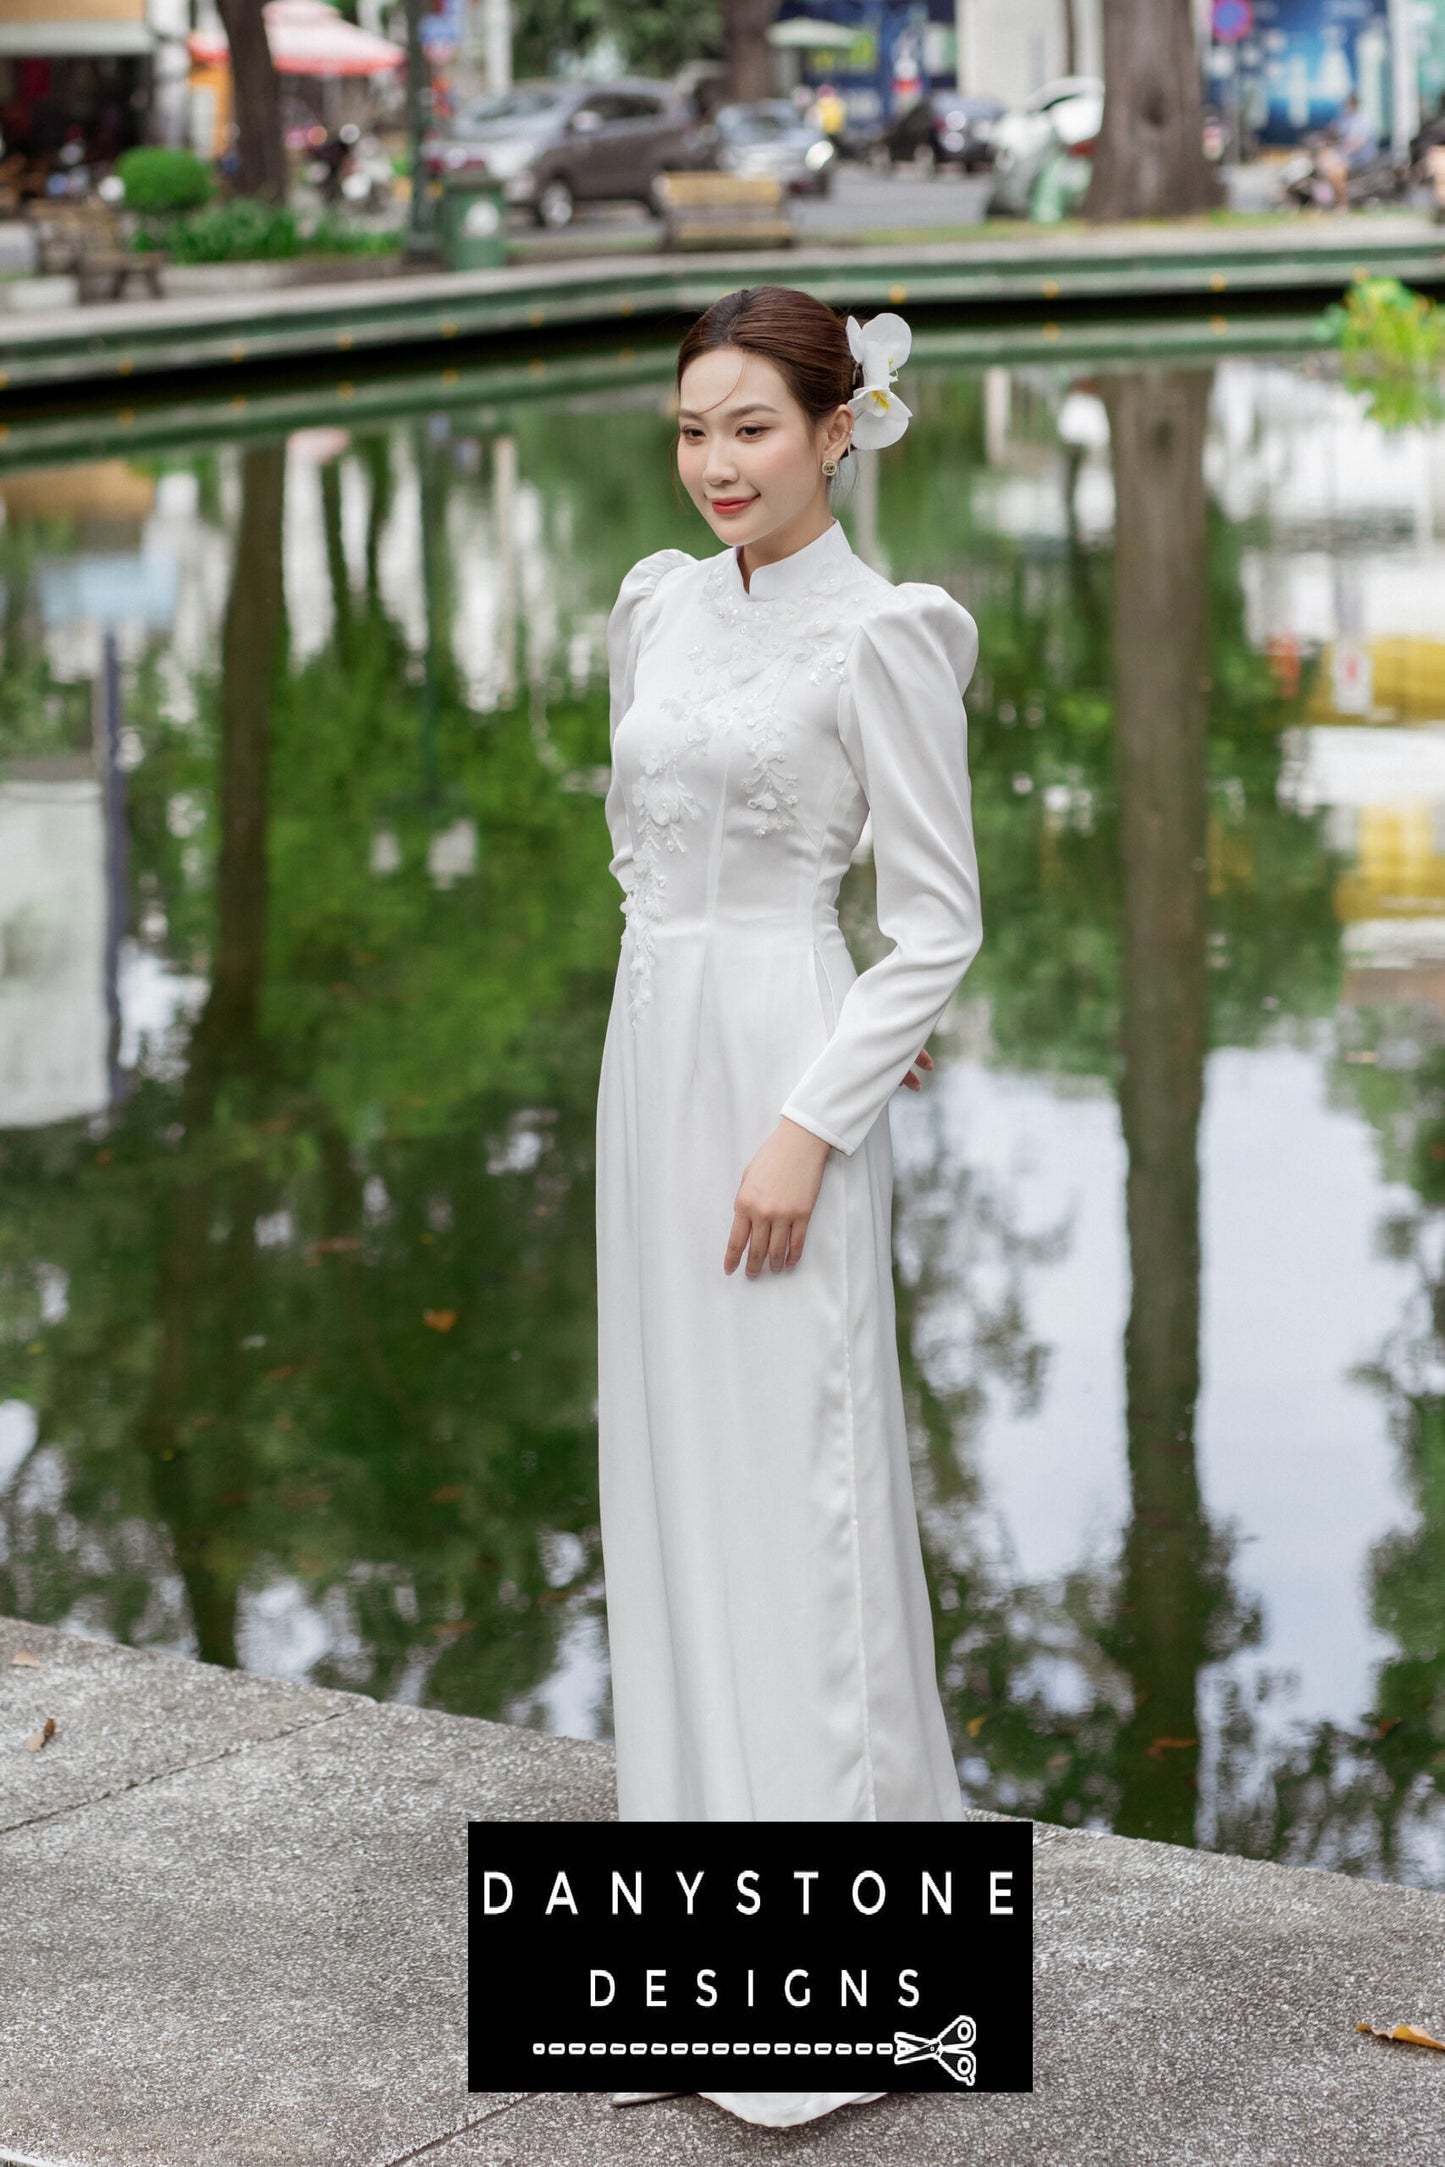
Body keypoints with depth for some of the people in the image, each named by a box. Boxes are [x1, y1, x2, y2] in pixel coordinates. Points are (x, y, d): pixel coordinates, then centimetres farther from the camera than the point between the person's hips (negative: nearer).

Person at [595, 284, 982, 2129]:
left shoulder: (883, 635, -9)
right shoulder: (659, 608, 12)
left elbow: (940, 920, -11)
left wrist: (807, 1124, -17)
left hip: (790, 1070, -7)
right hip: (651, 1054, 8)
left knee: (795, 1486, -8)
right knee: (670, 1474, 10)